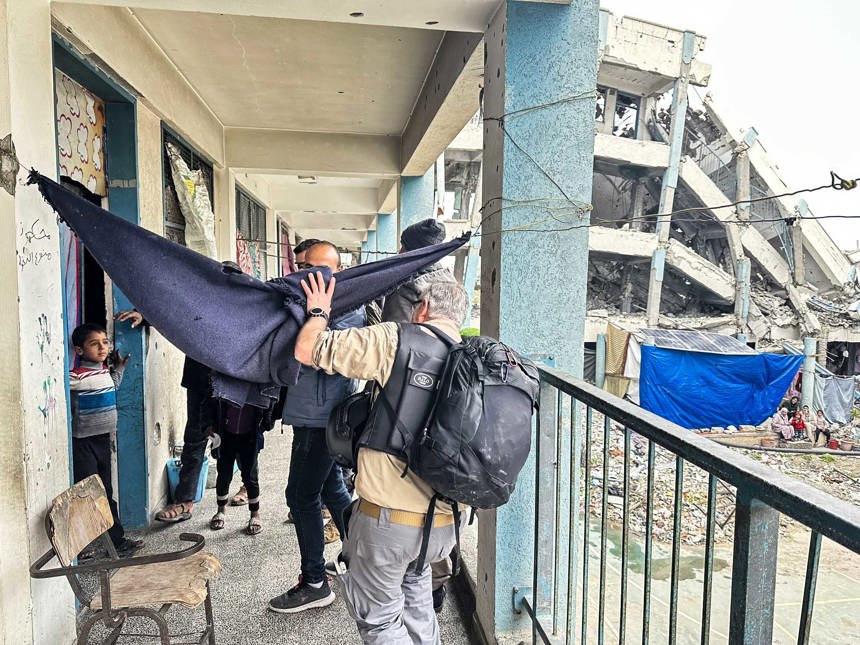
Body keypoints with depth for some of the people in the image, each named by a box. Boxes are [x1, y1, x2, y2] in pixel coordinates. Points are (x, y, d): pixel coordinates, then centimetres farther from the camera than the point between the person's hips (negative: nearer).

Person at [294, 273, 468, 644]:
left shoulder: (397, 339, -13)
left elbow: (307, 350, -11)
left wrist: (318, 312, 9)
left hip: (387, 518, -6)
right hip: (442, 524, 6)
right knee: (415, 596, 30)